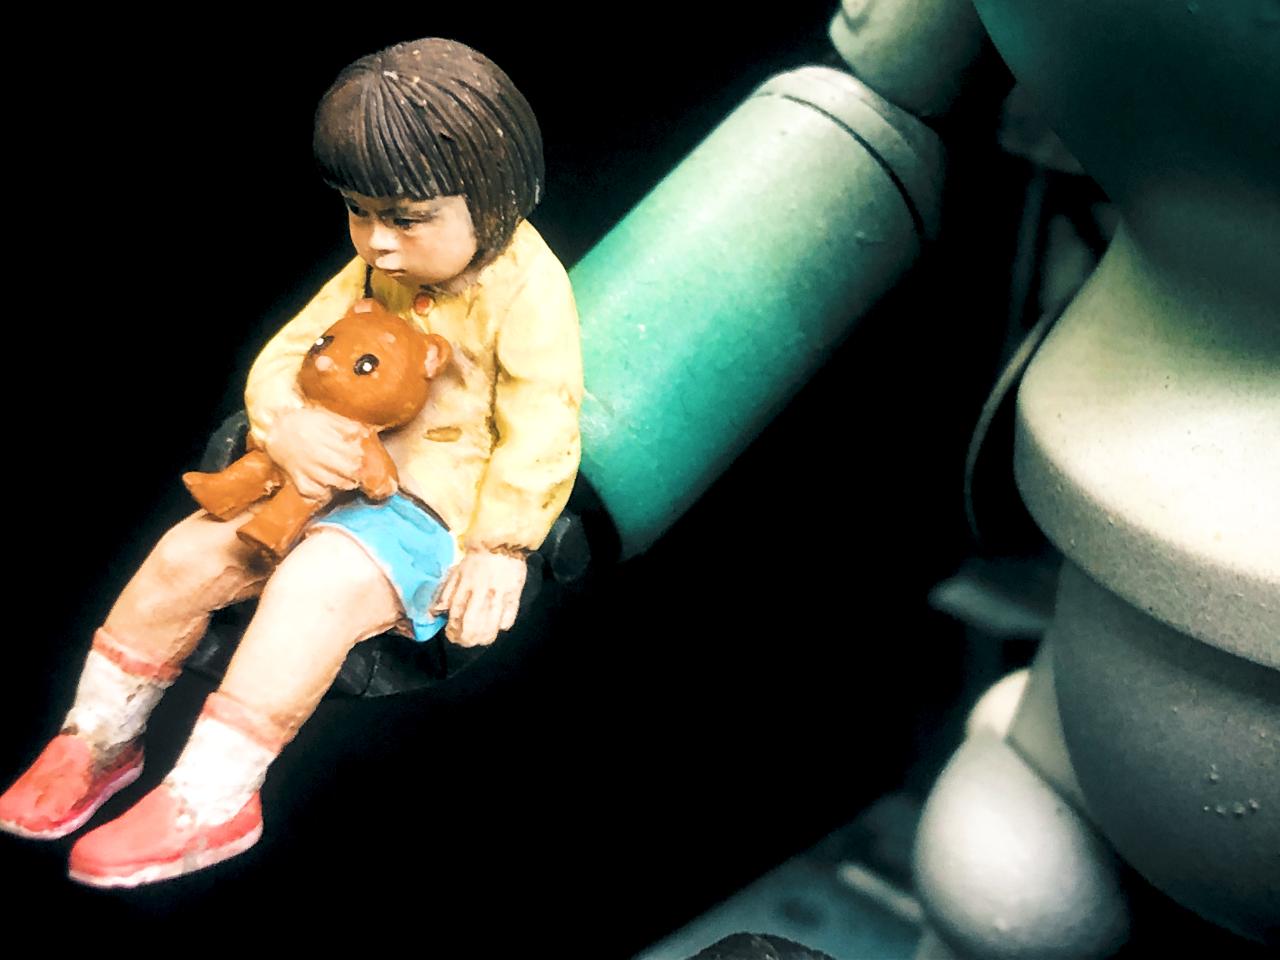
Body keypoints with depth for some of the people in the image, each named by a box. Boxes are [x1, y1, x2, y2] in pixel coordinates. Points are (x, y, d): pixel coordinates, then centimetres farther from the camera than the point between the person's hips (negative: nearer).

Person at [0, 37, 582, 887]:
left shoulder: (527, 289, -16)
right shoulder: (375, 271, 6)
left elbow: (541, 432, -18)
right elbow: (283, 357, 4)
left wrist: (500, 549, -23)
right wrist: (289, 425, -19)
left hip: (437, 508, -7)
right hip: (335, 476, 8)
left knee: (312, 586, -31)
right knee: (188, 553, -4)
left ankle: (209, 800, -19)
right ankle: (101, 739, 14)